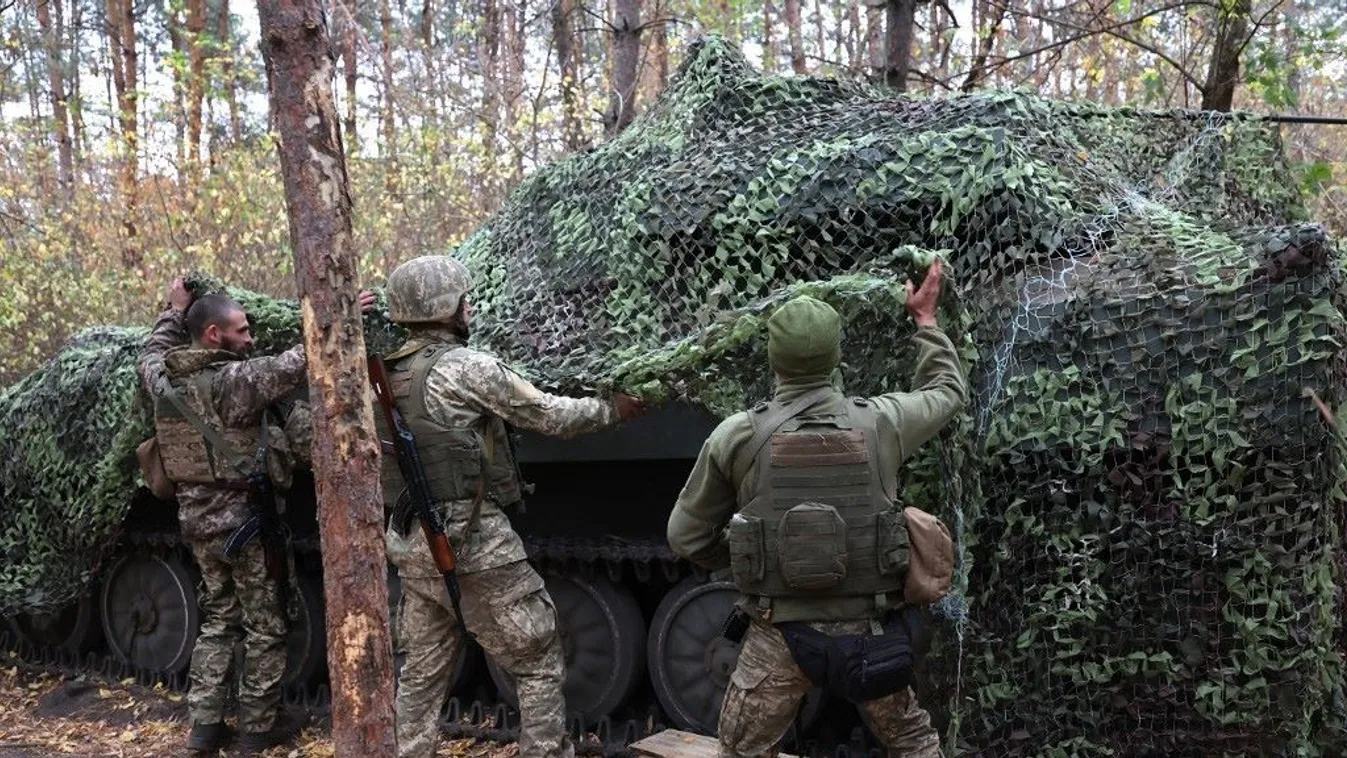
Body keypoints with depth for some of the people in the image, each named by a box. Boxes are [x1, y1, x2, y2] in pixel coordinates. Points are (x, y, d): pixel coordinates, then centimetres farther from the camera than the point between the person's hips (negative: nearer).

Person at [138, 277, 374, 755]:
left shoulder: (162, 378, 1)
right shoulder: (234, 380, -21)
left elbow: (152, 350, 23)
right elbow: (294, 364, -22)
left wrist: (175, 311, 32)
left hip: (194, 516, 7)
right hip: (242, 517, -7)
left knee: (218, 620, 19)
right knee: (265, 626, 7)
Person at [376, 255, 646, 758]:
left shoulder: (385, 377, 7)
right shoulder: (467, 368, -13)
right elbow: (549, 417, -6)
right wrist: (613, 409, 8)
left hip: (411, 543, 8)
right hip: (474, 543, -7)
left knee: (423, 670, 17)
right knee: (538, 660, 5)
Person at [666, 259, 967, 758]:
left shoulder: (737, 436, -9)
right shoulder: (881, 422, -6)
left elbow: (686, 536, -1)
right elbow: (949, 392, 16)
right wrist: (926, 320, 28)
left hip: (778, 637, -1)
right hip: (867, 631, 1)